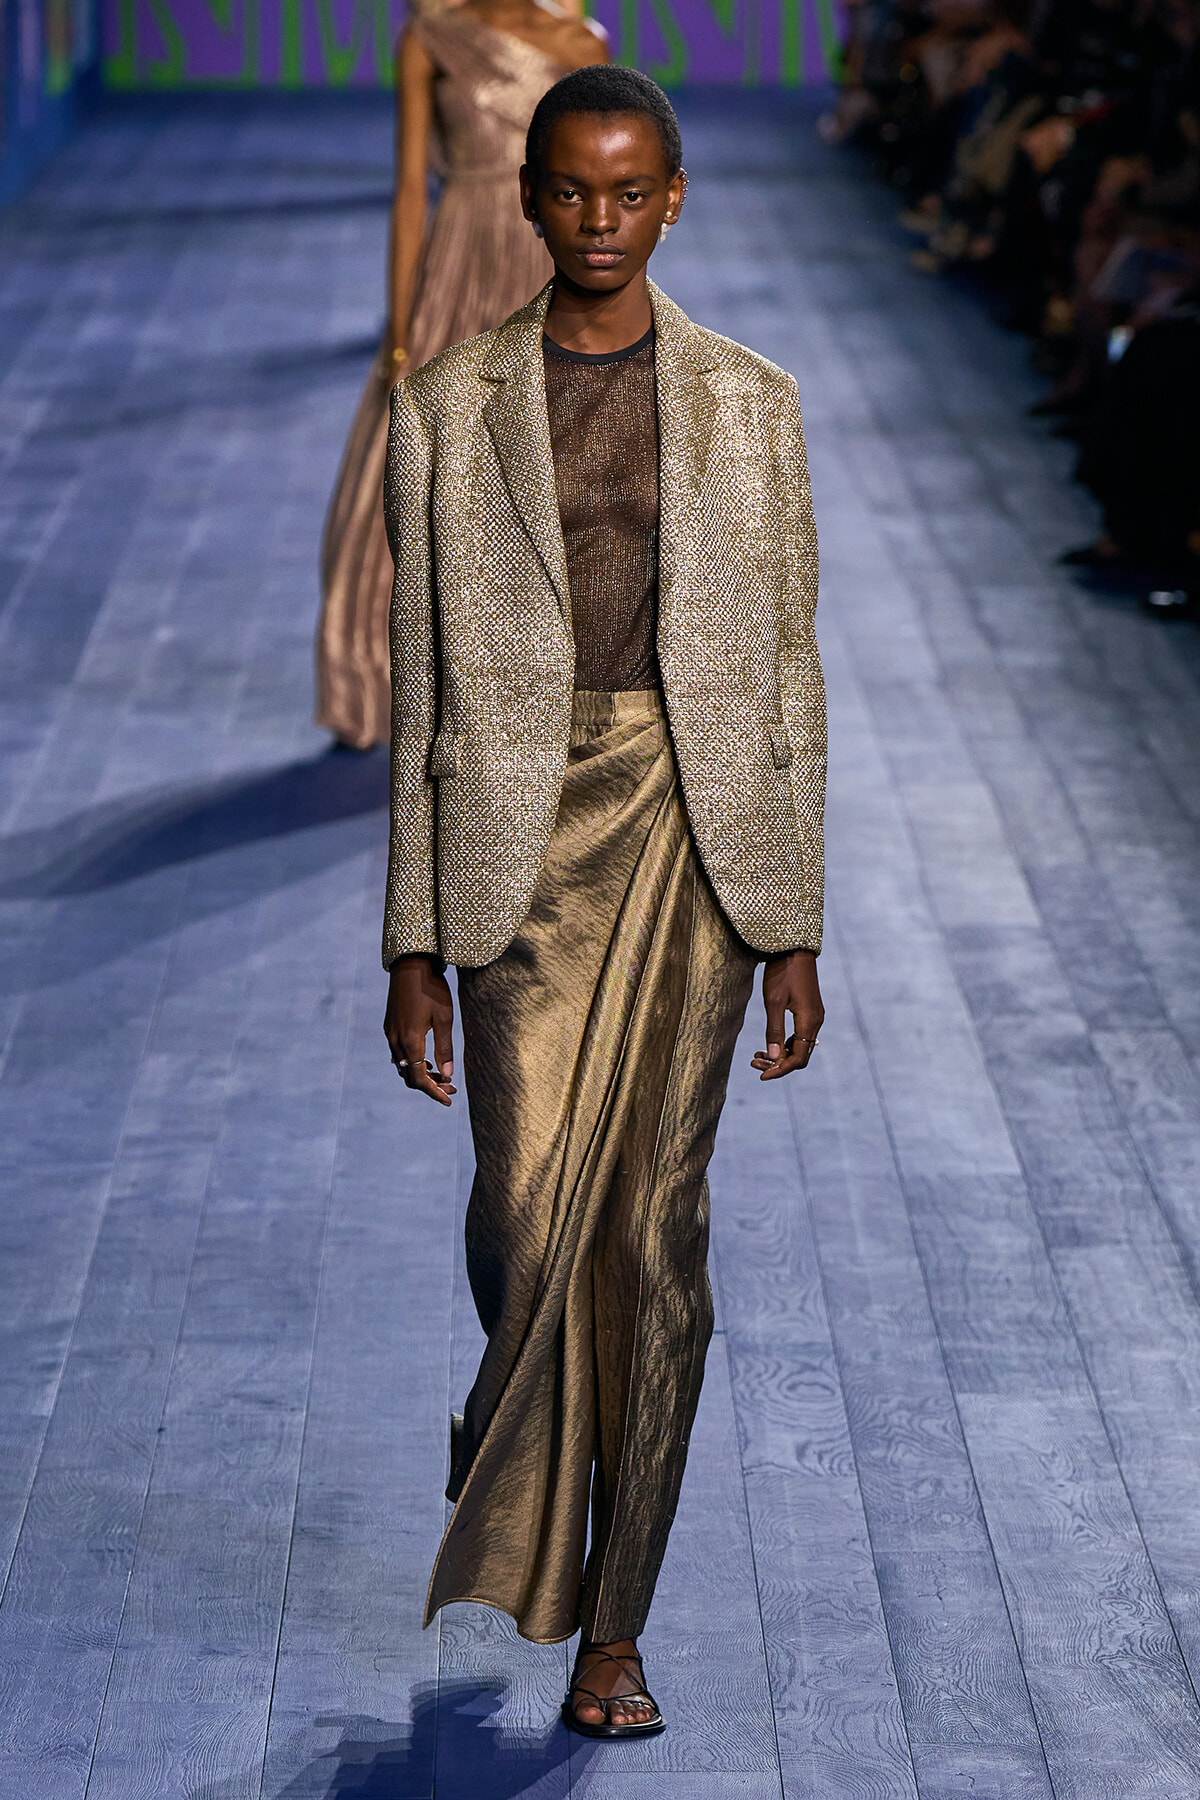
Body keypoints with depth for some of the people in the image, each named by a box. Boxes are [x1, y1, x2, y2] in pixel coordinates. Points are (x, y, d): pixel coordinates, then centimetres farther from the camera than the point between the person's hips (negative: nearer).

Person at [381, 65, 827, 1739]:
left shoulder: (751, 404, 5)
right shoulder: (450, 405, 4)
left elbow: (789, 671, 6)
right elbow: (422, 681, 5)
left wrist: (795, 930, 3)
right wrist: (414, 941, 2)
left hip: (695, 831, 0)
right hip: (522, 832, 0)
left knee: (656, 1230, 2)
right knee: (527, 1213, -10)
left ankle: (613, 1627, 13)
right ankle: (518, 1491, 23)